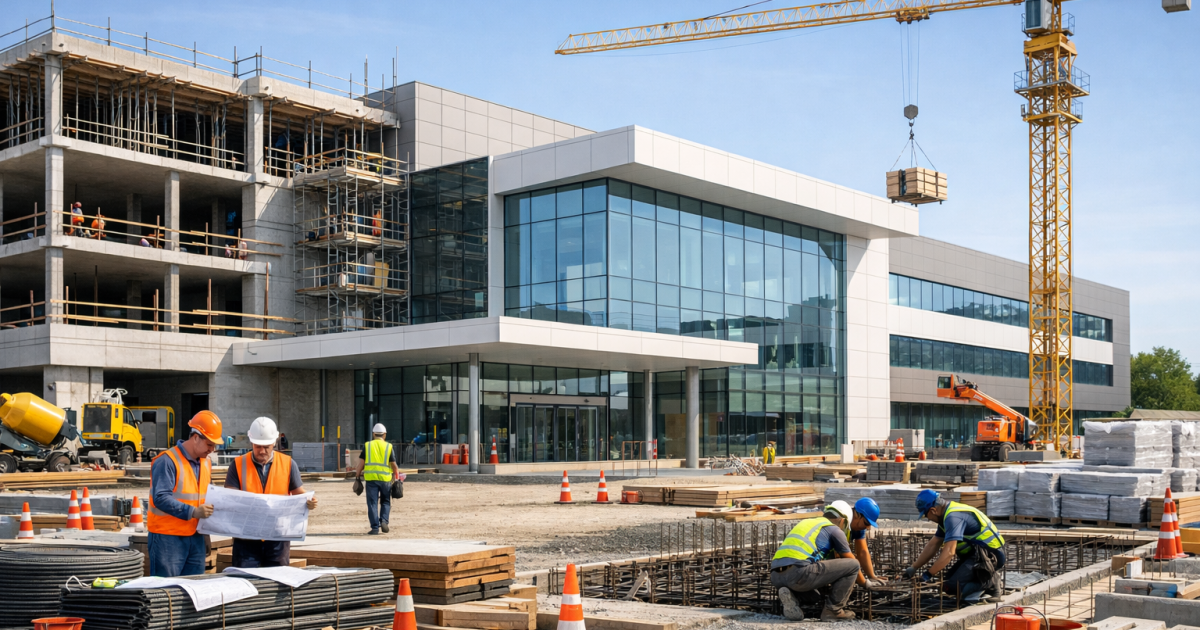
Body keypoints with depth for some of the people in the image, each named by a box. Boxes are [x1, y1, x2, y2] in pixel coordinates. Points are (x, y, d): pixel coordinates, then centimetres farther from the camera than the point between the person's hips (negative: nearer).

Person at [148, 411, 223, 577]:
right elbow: (161, 498, -20)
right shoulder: (167, 461, -12)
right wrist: (193, 512, -25)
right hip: (168, 537, -7)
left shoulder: (206, 463, 13)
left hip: (196, 537, 7)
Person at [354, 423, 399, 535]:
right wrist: (397, 473, 18)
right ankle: (384, 520, -3)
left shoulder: (367, 446, 6)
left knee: (372, 503, 4)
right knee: (385, 501, 16)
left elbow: (361, 463, 4)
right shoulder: (389, 447, 4)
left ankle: (375, 527, 0)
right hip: (385, 478, 0)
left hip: (370, 478, 0)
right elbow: (394, 465, 3)